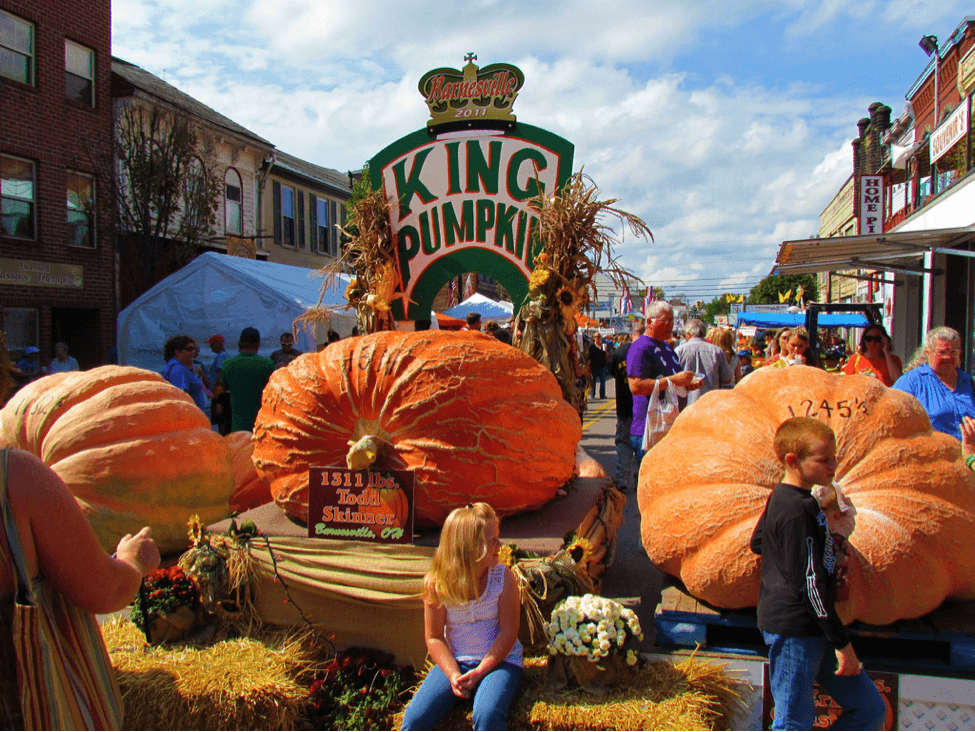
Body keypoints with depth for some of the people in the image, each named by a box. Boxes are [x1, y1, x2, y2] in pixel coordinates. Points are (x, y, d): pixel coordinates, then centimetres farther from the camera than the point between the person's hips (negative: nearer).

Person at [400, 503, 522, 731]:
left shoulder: (503, 577, -8)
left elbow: (508, 633, -8)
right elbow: (434, 637, 0)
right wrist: (453, 675, -16)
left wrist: (477, 674, -16)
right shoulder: (436, 583, -6)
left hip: (500, 661, -1)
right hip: (454, 662, 2)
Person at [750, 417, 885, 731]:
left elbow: (757, 543, 25)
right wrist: (841, 642, -16)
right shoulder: (798, 510, -21)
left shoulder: (780, 497, 9)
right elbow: (810, 582, -21)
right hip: (795, 633, -10)